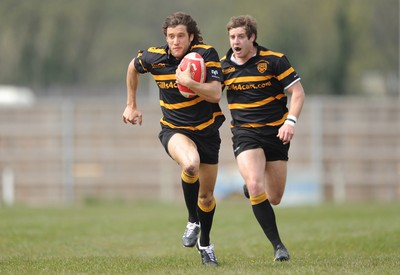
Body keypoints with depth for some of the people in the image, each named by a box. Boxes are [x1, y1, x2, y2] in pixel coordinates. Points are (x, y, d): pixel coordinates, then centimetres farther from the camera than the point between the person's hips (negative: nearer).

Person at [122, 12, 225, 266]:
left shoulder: (207, 54, -16)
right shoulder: (154, 57, -10)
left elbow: (216, 94, -24)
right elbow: (133, 67, 14)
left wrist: (189, 82, -39)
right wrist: (132, 105, 18)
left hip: (206, 130, 1)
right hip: (174, 129, -1)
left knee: (206, 196, 11)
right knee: (190, 164, -35)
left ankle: (205, 244, 38)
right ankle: (193, 221, -10)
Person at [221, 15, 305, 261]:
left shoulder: (275, 60, -6)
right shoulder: (223, 66, 3)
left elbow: (297, 91, -5)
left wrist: (291, 121, -18)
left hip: (275, 132, 0)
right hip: (245, 133, 0)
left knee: (274, 199, 6)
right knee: (255, 185, -25)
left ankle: (251, 188, 44)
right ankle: (278, 246, -18)